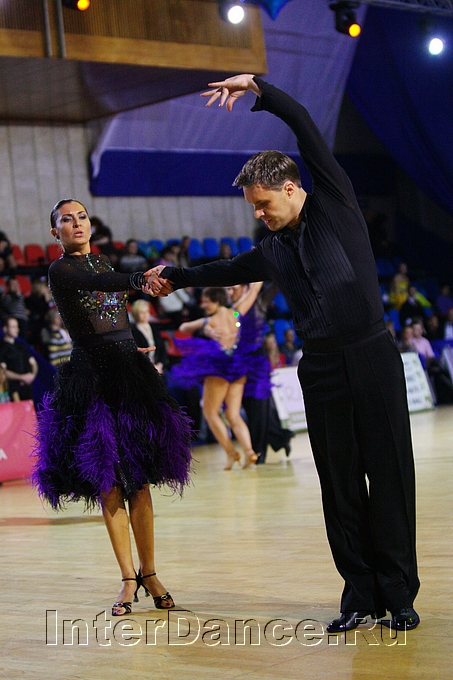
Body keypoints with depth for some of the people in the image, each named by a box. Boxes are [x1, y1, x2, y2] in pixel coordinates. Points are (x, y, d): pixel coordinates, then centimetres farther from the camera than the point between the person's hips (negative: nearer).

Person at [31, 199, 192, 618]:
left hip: (129, 372, 5)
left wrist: (136, 348, 14)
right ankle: (129, 579, 5)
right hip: (92, 380, -5)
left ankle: (149, 573, 8)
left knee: (139, 482, 2)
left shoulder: (103, 261, 17)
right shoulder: (59, 271, -3)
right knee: (108, 485, -2)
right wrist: (137, 280, -41)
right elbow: (97, 283, -25)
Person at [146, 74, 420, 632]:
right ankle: (359, 596, 7)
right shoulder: (274, 252, 17)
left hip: (372, 357, -4)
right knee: (340, 484, 2)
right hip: (321, 369, 5)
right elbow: (226, 271, 36)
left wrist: (257, 87, 0)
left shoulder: (334, 204, 5)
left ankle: (398, 595, 5)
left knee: (389, 476, -1)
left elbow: (305, 127, -2)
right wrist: (175, 277, 48)